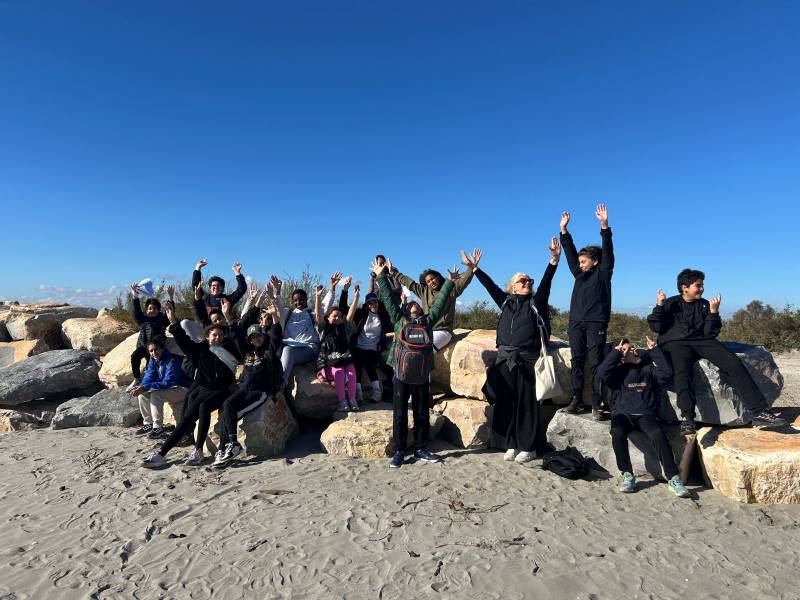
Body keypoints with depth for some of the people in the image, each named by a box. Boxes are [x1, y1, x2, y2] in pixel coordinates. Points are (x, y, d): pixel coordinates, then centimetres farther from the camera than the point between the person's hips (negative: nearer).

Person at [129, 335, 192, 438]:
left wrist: (145, 388, -35)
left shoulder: (173, 360, -24)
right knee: (142, 394, -4)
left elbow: (167, 383, -30)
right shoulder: (153, 360, 1)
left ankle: (158, 427, -21)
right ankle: (148, 424, 6)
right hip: (169, 389, 9)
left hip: (183, 389, -9)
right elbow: (148, 377, -1)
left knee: (156, 394, -28)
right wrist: (140, 387, -24)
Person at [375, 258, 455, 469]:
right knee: (399, 414, 3)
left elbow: (440, 302, 18)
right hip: (401, 376, -2)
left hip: (422, 377, 2)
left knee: (422, 414, 9)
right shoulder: (399, 320, 9)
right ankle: (399, 452, 12)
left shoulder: (428, 321, 13)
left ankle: (421, 450, 21)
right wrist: (381, 276, 10)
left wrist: (450, 282, 23)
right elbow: (389, 298, 10)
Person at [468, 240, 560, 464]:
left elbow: (546, 282, -5)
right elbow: (490, 285, 14)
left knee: (527, 404, 1)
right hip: (505, 359, 3)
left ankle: (528, 448, 12)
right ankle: (512, 445, 17)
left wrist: (554, 259, -17)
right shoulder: (505, 301, 13)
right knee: (505, 403, 5)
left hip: (527, 359, -2)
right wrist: (474, 268, 10)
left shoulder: (536, 302, 7)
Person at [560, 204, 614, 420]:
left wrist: (604, 225, -15)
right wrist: (564, 229, 10)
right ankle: (577, 400, 5)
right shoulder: (579, 274, 18)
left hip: (596, 323, -5)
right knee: (577, 362, 2)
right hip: (576, 323, 5)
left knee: (595, 362, -7)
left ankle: (596, 404, -6)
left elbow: (607, 250, -4)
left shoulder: (603, 272, 7)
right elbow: (570, 252, 16)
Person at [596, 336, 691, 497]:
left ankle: (673, 478, -24)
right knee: (617, 433, -33)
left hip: (646, 415, 1)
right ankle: (627, 475, -19)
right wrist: (616, 351, -4)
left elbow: (666, 374, -3)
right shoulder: (618, 371, 10)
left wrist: (654, 350, -1)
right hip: (623, 414, -1)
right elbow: (602, 373, -11)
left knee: (658, 434, -31)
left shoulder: (648, 369, 16)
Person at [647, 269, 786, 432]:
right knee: (682, 371, -35)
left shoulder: (704, 304, 16)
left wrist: (714, 312, -5)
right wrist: (659, 306, -11)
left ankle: (759, 412, -21)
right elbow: (656, 327, 2)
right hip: (676, 343, -3)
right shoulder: (671, 303, 10)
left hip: (702, 341, 4)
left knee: (734, 364, -21)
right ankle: (687, 418, -45)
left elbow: (711, 333, 8)